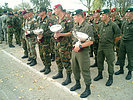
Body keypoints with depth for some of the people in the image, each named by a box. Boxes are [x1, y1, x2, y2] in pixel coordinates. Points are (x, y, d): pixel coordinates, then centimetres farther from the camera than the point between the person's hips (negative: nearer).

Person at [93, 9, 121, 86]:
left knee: (110, 62, 3)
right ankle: (100, 74, 32)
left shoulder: (113, 25, -12)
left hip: (109, 46, -6)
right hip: (100, 45, 6)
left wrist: (111, 40, 1)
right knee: (100, 61, 14)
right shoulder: (100, 25, 6)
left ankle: (111, 78, 16)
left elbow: (118, 34, -5)